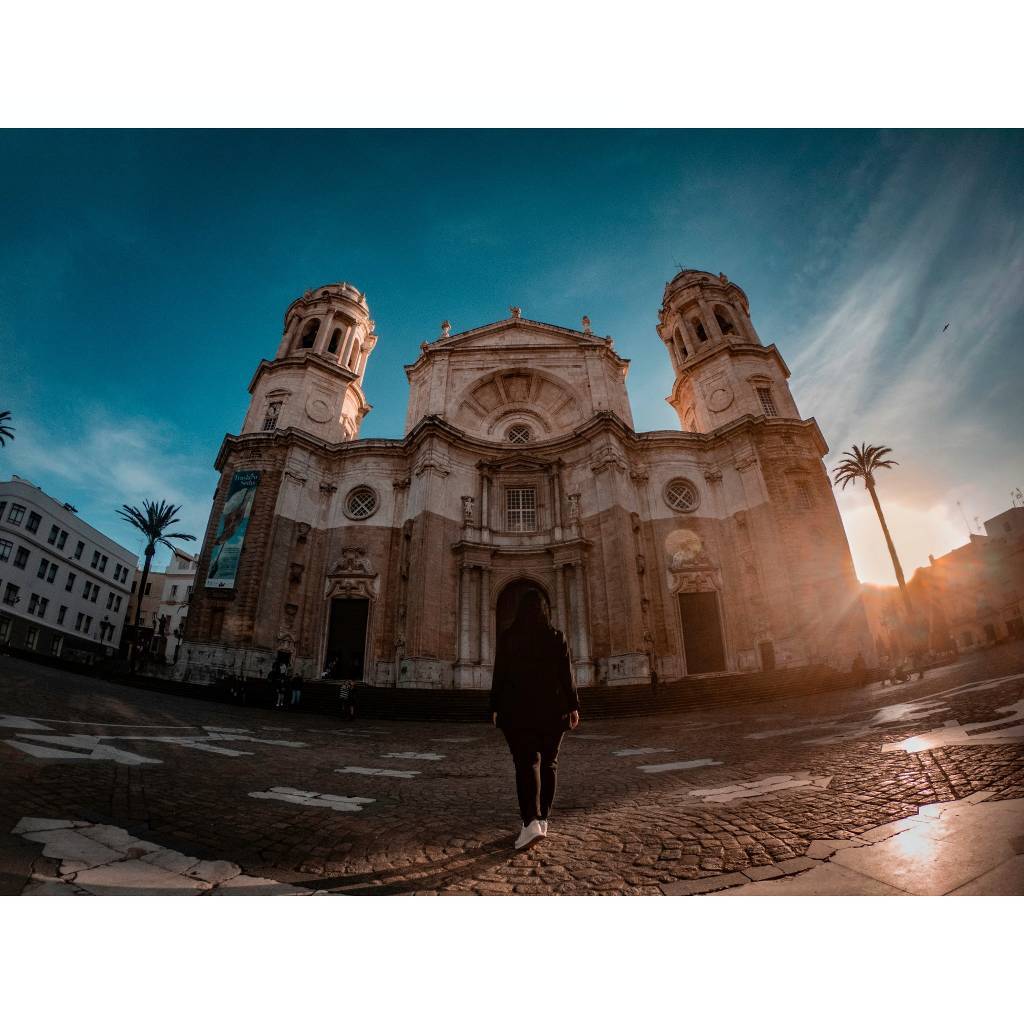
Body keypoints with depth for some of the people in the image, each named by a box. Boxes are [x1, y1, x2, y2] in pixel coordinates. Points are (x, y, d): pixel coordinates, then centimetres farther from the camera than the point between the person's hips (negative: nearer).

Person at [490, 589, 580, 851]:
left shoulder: (507, 637, -4)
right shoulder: (556, 637, -2)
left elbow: (499, 675, -2)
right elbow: (567, 675, -1)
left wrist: (495, 708, 7)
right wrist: (573, 707, 6)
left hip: (517, 710, -1)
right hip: (553, 710, 2)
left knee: (526, 763, -1)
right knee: (548, 762, 14)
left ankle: (531, 822, -16)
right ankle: (542, 819, 20)